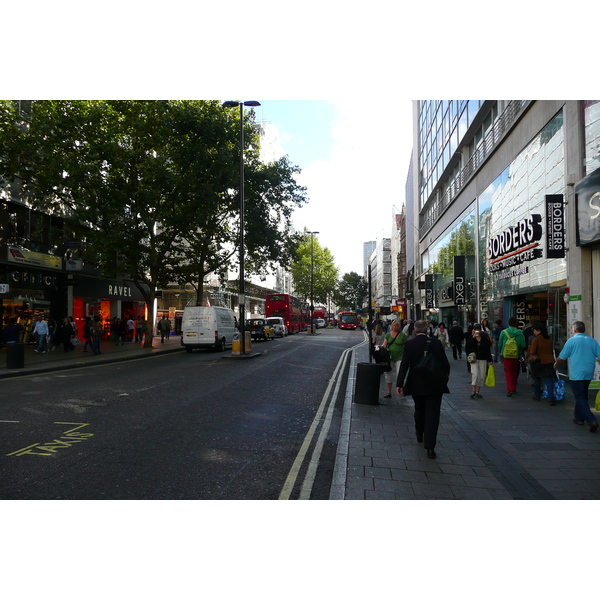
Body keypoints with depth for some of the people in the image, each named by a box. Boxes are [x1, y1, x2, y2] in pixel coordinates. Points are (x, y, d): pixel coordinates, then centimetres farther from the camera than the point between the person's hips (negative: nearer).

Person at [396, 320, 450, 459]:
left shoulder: (409, 344, -7)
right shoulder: (436, 343, -6)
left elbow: (404, 365, -10)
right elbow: (445, 364, -4)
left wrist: (399, 384, -8)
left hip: (416, 385, 2)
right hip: (434, 385, -1)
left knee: (419, 411, 22)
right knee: (432, 415, 0)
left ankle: (420, 435, 42)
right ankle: (430, 447, -5)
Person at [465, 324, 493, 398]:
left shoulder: (485, 338, 4)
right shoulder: (471, 338, 1)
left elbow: (488, 350, 8)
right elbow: (467, 347, -15)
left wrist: (490, 360, 6)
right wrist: (473, 338, -18)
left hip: (483, 359, 2)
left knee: (482, 376, 3)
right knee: (475, 373, -17)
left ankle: (478, 391, 15)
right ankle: (473, 391, -7)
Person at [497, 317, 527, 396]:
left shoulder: (503, 332, -7)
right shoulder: (520, 333, -6)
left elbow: (500, 344, 0)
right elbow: (523, 345, -8)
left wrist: (499, 351, 19)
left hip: (506, 355, -1)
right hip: (517, 355, 2)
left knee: (508, 372, 3)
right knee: (515, 372, 16)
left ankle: (510, 389, -11)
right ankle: (514, 388, 25)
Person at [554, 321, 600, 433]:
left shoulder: (571, 340, -7)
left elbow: (562, 357, -2)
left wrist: (556, 365, 17)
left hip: (576, 374, -5)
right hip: (588, 374, 5)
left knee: (580, 398, -3)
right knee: (583, 396, 20)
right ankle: (579, 417, 30)